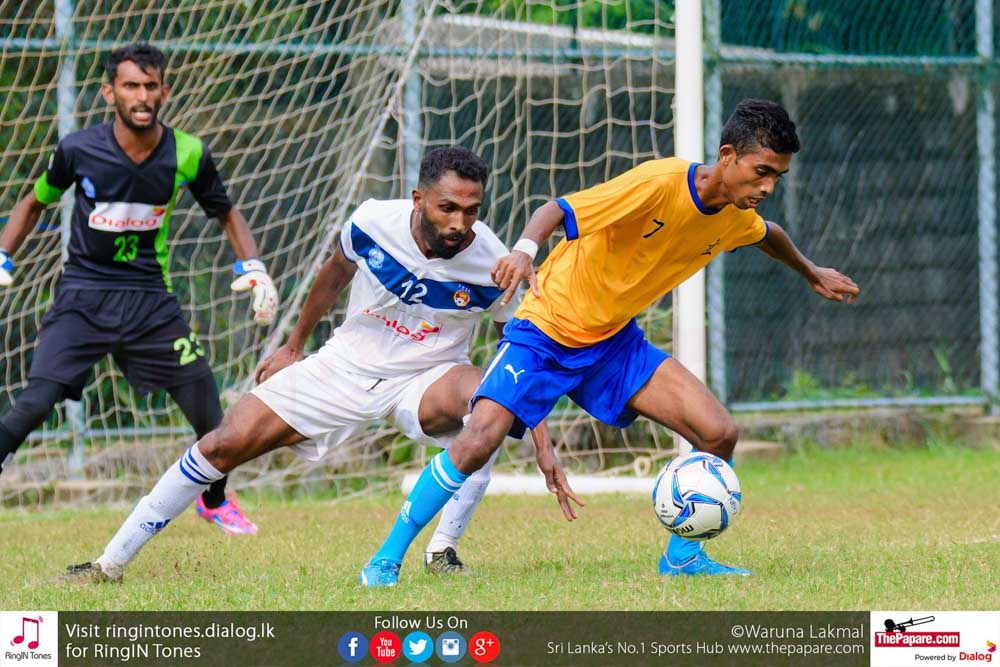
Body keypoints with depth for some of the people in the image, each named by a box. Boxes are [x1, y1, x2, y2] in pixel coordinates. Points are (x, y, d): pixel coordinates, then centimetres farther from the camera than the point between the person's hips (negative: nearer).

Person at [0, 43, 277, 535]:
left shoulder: (188, 155, -6)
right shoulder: (79, 150, -9)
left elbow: (226, 213, 12)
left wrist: (252, 267, -2)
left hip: (150, 295, 2)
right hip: (83, 293, -2)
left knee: (205, 403, -1)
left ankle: (215, 500, 26)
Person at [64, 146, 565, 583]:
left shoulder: (492, 267, -22)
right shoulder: (373, 222, -17)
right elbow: (335, 274, 6)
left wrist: (541, 437, -14)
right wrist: (293, 346, 16)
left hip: (424, 383, -2)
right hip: (345, 367, 2)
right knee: (225, 445, -8)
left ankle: (444, 551, -23)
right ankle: (111, 563, 4)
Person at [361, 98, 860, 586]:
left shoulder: (735, 217, -3)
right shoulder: (660, 184, -26)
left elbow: (768, 235, 24)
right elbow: (558, 211, -32)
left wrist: (811, 274, 39)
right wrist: (525, 248, -52)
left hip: (615, 343, 7)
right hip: (547, 332, -7)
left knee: (719, 433, -8)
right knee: (477, 443, -23)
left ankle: (683, 557, 12)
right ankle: (387, 559, -9)